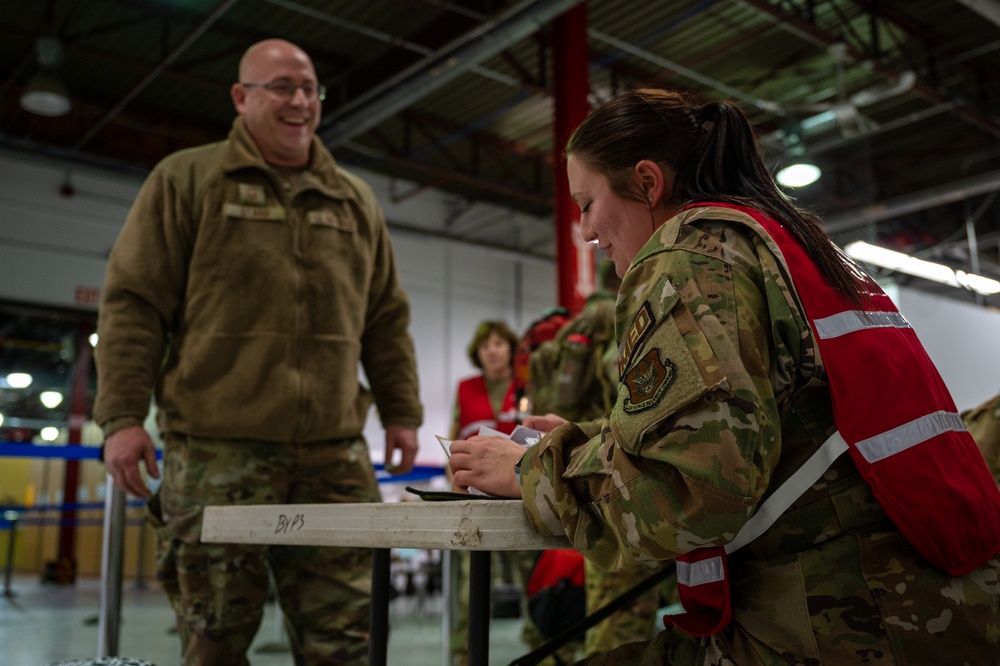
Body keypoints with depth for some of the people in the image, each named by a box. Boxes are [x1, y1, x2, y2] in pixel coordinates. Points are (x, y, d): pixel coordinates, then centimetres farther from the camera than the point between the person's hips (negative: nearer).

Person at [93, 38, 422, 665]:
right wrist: (123, 414, -6)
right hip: (216, 448, -2)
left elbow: (387, 319, 18)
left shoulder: (356, 200, 18)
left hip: (333, 452, 3)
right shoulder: (186, 180, 8)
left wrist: (402, 413, 12)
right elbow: (134, 302, 2)